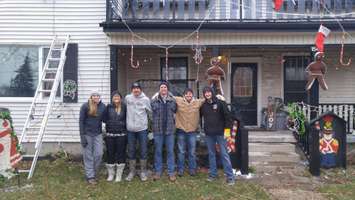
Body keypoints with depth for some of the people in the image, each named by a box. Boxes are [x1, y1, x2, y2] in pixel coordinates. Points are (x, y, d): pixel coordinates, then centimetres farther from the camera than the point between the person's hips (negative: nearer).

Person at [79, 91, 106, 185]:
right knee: (88, 155, 3)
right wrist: (82, 136, -11)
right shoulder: (85, 106, -9)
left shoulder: (103, 107, -1)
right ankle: (90, 176, 13)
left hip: (98, 134, 3)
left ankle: (94, 173, 25)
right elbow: (81, 121, -7)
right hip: (87, 134, -3)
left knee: (99, 154, 4)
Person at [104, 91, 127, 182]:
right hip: (110, 134, 1)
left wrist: (122, 123, -6)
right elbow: (105, 119, 1)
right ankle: (110, 174, 21)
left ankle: (119, 175, 16)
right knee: (110, 153, 6)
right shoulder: (108, 107, 3)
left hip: (121, 135, -1)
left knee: (120, 153, 3)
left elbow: (127, 119, 5)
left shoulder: (124, 107, 2)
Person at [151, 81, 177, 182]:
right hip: (158, 129, 0)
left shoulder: (173, 100, 3)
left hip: (169, 129, 1)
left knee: (170, 151, 6)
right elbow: (151, 113, 5)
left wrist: (173, 124, 4)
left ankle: (171, 172, 15)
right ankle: (158, 171, 19)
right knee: (158, 151, 8)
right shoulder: (154, 100, 0)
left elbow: (175, 112, 10)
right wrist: (154, 124, 1)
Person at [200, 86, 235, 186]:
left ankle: (230, 176, 1)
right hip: (209, 134, 4)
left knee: (224, 154, -3)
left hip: (220, 132, -4)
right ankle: (213, 174, 23)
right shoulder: (203, 105, 5)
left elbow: (227, 115, -6)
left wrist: (225, 128, -8)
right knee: (211, 154, 12)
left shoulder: (220, 103, -6)